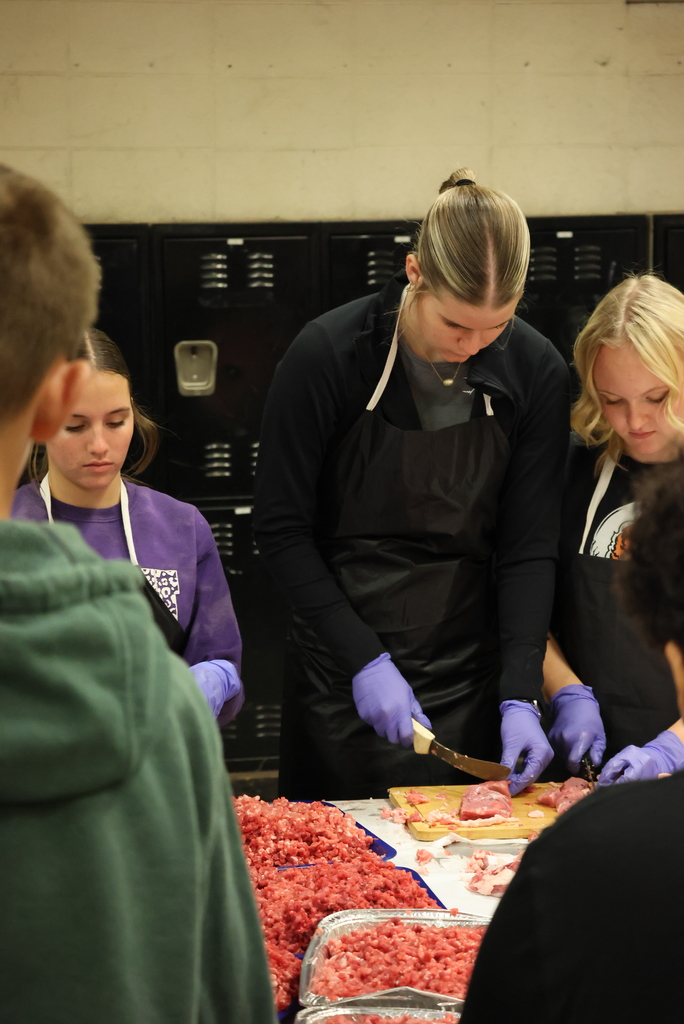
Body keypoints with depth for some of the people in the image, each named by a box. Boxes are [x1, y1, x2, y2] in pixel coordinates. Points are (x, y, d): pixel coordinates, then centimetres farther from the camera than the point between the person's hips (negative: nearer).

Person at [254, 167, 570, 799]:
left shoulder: (536, 371, -7)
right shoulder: (329, 353, -14)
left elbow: (529, 547, -5)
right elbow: (282, 530, -9)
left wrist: (520, 696, -15)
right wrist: (364, 660, -15)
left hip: (470, 677, 2)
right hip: (343, 677, -1)